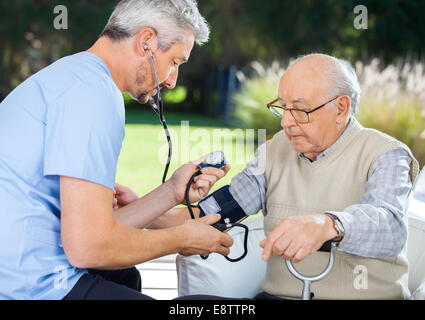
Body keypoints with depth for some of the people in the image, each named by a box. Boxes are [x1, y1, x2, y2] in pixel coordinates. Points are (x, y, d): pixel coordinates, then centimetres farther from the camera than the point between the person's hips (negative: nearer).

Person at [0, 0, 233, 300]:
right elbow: (88, 246, -22)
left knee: (125, 275, 34)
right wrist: (182, 239, -6)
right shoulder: (94, 91, -14)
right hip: (35, 288, -11)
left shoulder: (71, 75, 18)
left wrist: (172, 192, 13)